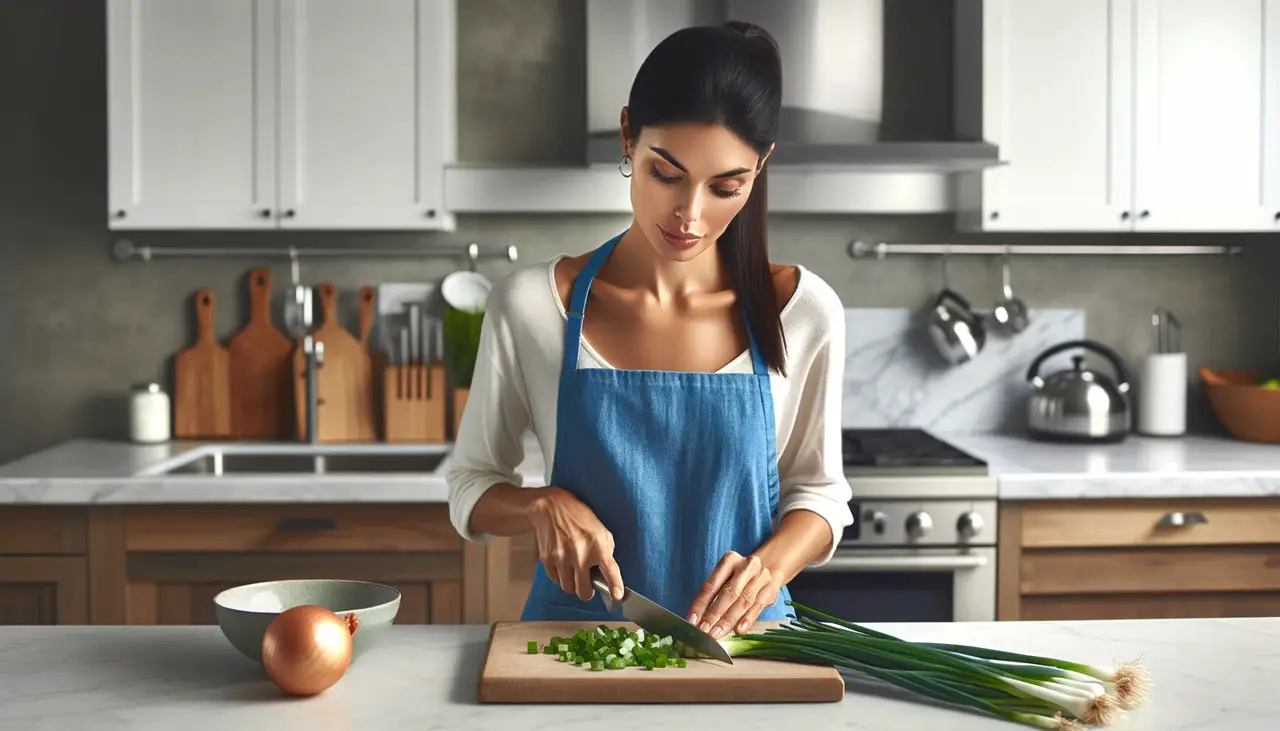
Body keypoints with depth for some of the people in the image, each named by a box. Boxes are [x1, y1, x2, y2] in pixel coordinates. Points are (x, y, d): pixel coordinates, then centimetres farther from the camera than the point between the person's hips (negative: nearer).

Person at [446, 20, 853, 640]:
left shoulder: (804, 311, -3)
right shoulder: (530, 305, -5)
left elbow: (817, 492, 8)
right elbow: (471, 486, 6)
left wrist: (769, 564, -13)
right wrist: (544, 505, -15)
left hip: (740, 637, 1)